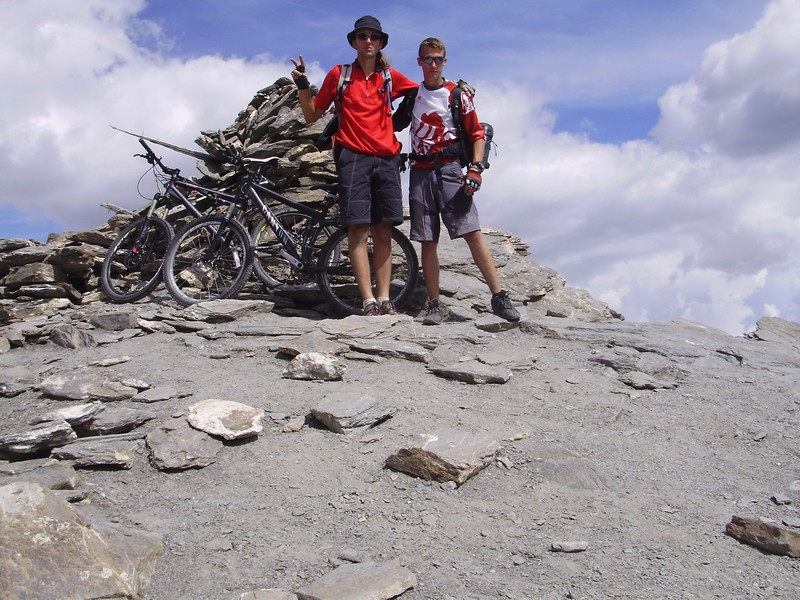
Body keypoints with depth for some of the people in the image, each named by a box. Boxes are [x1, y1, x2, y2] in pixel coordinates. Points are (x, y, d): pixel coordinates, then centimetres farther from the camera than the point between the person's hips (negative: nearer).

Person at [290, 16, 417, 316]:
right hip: (354, 158, -2)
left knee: (383, 230, 0)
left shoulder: (390, 77, 14)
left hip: (387, 159, 3)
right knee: (358, 228, -10)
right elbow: (312, 115, 11)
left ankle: (384, 299, 0)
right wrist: (303, 85, -4)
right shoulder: (339, 74, 9)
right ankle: (369, 301, -12)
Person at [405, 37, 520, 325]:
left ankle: (499, 297, -12)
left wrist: (475, 169, -9)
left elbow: (477, 135, 3)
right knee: (428, 241, 0)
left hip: (449, 169, -3)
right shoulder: (412, 94, 14)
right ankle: (434, 304, 5)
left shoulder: (457, 95, 4)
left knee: (472, 232, -13)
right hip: (420, 172, 3)